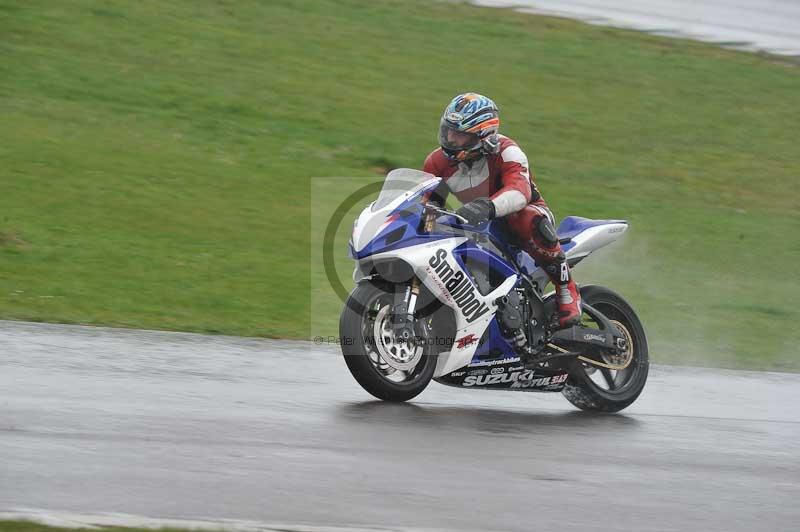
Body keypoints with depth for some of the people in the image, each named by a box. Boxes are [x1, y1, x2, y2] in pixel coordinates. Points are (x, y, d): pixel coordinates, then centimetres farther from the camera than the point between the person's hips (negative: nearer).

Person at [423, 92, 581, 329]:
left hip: (520, 212, -6)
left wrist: (487, 206, -64)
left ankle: (567, 291, -28)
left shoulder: (505, 151, -25)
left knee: (530, 221, -42)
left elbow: (521, 190, -44)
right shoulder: (439, 161, -7)